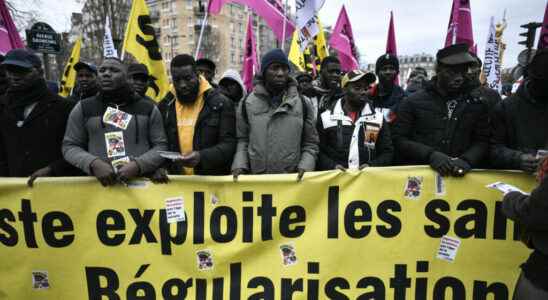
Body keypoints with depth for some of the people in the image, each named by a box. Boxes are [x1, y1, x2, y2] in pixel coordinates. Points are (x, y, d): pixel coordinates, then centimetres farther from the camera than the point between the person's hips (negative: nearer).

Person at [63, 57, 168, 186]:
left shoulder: (148, 108, 9)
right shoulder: (83, 108, 11)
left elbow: (161, 146, 6)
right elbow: (69, 146, 12)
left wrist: (139, 165, -11)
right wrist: (94, 164, -7)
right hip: (99, 184, 1)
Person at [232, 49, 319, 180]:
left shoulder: (303, 103, 4)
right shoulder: (247, 104, 4)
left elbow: (310, 143, 7)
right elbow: (242, 139, 7)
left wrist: (305, 166, -8)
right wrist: (239, 165, -7)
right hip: (256, 178, 0)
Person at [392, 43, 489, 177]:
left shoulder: (476, 105, 12)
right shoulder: (413, 102, 4)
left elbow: (482, 142, 9)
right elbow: (398, 139, -1)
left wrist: (466, 160, -10)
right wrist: (430, 155, -14)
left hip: (461, 176, 3)